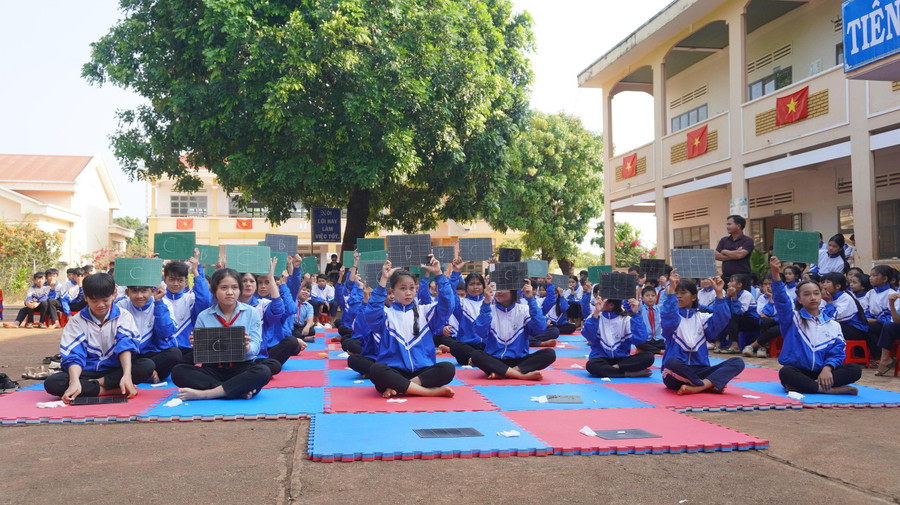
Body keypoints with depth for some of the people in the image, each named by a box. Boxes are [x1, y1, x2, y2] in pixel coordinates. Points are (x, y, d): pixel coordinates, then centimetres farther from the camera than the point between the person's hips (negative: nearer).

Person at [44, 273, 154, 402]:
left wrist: (127, 375, -31)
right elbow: (73, 355, -10)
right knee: (51, 383, -29)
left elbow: (126, 345, -13)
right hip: (88, 371, 1)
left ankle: (97, 382, -23)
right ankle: (113, 389, -31)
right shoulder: (77, 321, 3)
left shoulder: (123, 316, 3)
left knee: (147, 366, -29)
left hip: (115, 370, -1)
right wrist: (75, 382, -31)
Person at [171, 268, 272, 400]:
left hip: (242, 366, -1)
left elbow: (255, 348, -3)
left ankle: (203, 393, -30)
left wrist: (246, 348, -27)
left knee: (263, 372, -34)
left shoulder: (251, 313, 4)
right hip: (213, 368, 2)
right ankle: (240, 391, -28)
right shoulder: (203, 316, 7)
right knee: (178, 371, -24)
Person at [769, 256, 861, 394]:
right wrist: (776, 274, -32)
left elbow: (837, 352, 7)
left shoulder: (833, 325, 13)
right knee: (785, 372, -36)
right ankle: (832, 390, -34)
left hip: (821, 372, 3)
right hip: (798, 371, -3)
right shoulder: (793, 318, 5)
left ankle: (801, 386, -31)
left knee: (854, 369, -21)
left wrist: (827, 368, -16)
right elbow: (781, 300, -14)